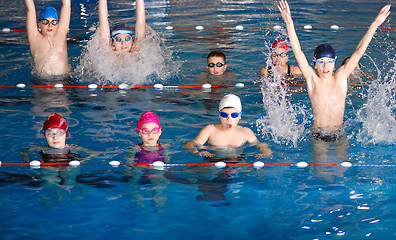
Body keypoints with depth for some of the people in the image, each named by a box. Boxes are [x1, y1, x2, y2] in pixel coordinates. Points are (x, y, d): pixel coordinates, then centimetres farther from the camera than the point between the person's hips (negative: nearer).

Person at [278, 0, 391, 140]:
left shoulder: (341, 77, 3)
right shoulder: (312, 79, -2)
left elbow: (359, 51, 1)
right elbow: (297, 51, -9)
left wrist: (375, 24, -2)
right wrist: (289, 24, -18)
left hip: (339, 133, 2)